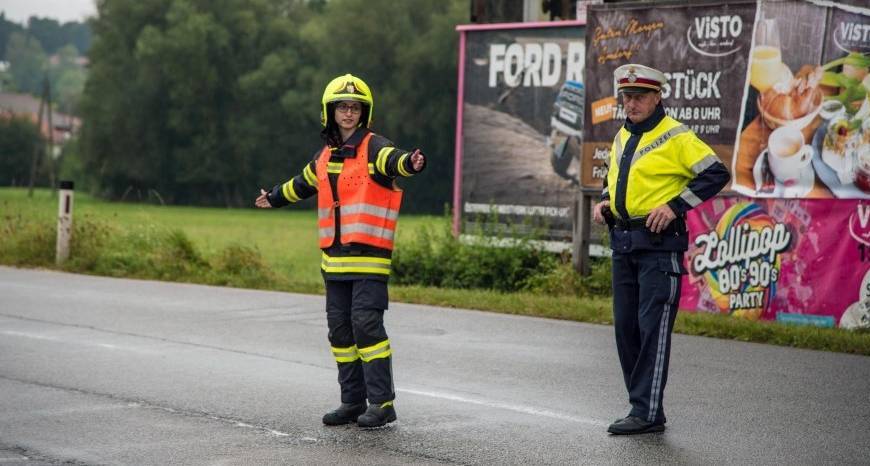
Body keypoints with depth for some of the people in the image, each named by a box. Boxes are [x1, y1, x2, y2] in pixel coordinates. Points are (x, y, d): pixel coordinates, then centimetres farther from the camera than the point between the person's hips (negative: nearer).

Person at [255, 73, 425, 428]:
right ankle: (353, 401, 16)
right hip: (335, 259, 7)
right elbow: (302, 185, 35)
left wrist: (411, 163, -52)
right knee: (340, 329, 9)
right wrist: (274, 198, 52)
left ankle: (382, 402, -8)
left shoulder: (373, 148, -5)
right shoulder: (324, 158, 15)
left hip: (369, 256, -7)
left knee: (367, 324, -13)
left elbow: (393, 161, -29)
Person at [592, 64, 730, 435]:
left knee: (653, 327, -8)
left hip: (659, 243, -8)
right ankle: (643, 405, 17)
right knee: (625, 326, 8)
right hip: (622, 241, 8)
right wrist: (605, 202, 11)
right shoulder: (622, 137, 15)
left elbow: (716, 174, -13)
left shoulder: (675, 137, -9)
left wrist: (675, 206, -18)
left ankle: (647, 412, -6)